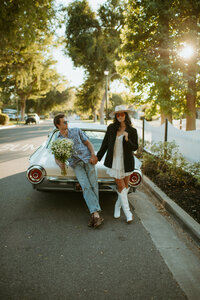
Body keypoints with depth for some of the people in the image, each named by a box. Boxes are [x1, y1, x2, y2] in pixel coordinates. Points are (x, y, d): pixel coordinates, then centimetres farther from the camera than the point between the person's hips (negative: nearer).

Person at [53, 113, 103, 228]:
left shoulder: (76, 131, 14)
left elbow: (88, 143, 12)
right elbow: (56, 157, 12)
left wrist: (93, 155, -6)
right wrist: (60, 163, -12)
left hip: (87, 159, 1)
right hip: (76, 164, -1)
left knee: (93, 185, -14)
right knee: (86, 187, -19)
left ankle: (94, 214, -12)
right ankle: (96, 214, -26)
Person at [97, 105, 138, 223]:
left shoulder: (132, 131, -4)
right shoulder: (111, 128, -1)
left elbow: (135, 147, -3)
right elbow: (105, 144, 6)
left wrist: (127, 139, -21)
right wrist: (97, 157, 7)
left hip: (127, 162, 0)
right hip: (114, 161, 0)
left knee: (126, 186, 9)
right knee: (121, 186, 0)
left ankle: (118, 206, 32)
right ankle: (127, 212, 7)